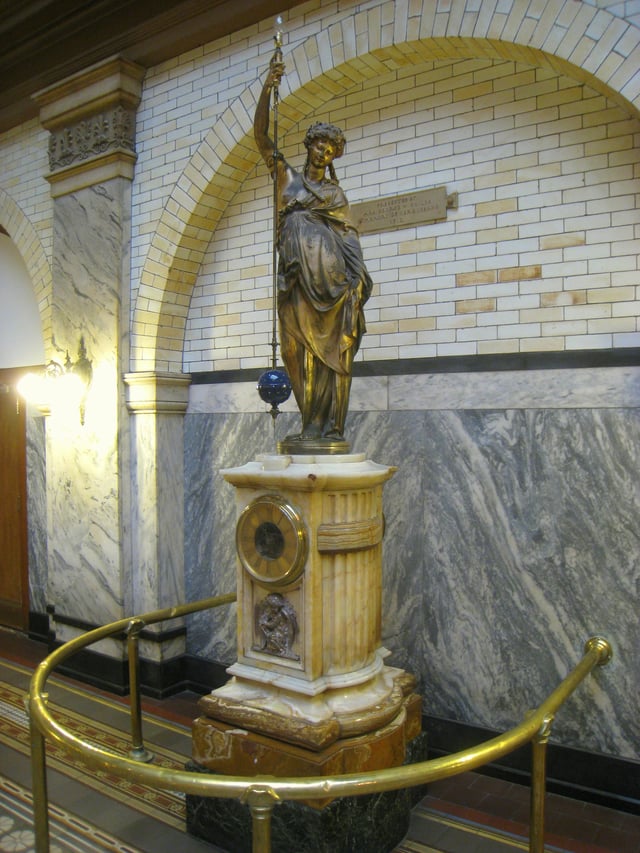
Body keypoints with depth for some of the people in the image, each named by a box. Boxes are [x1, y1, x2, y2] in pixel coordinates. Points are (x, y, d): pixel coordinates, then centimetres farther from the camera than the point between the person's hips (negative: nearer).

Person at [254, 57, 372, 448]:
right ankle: (314, 426, -4)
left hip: (333, 279, 1)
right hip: (299, 280, -1)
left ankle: (329, 427, -5)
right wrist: (268, 88, -3)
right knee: (305, 352, -7)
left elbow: (350, 235, 12)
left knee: (334, 352, -6)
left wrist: (357, 274, -2)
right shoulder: (287, 176, 18)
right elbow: (261, 134, 9)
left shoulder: (336, 192, 22)